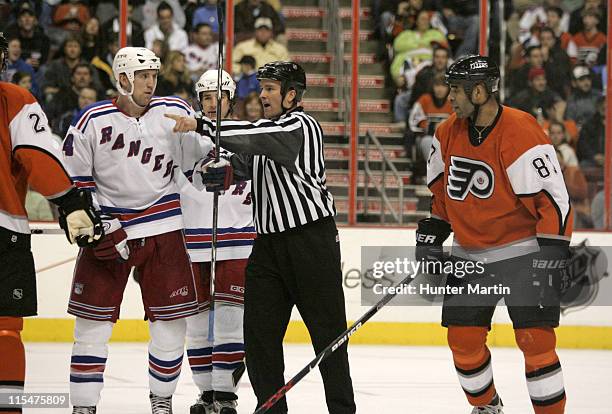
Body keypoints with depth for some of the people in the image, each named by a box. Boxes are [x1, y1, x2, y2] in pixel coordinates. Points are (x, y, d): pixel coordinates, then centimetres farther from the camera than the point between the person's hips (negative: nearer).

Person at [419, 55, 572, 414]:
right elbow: (442, 188, 19)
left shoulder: (521, 135, -21)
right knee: (463, 340, 5)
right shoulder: (450, 132, 2)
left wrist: (551, 259, -24)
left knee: (535, 339, -13)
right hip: (469, 255, 7)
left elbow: (552, 199, -21)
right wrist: (431, 236, 14)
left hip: (522, 252, -6)